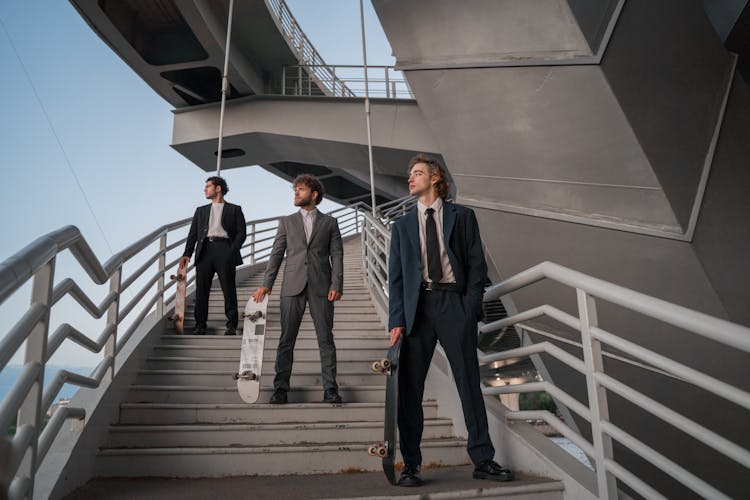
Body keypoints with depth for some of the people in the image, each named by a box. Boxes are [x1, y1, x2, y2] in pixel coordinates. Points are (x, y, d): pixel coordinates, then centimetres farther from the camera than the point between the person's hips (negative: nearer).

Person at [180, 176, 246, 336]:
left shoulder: (234, 209, 12)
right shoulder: (201, 210, 23)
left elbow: (241, 233, 4)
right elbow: (193, 234, 17)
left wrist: (232, 251, -9)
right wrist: (187, 254, 3)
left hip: (224, 250, -3)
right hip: (205, 250, 4)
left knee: (229, 289, -6)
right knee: (201, 289, 0)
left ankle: (231, 325, -1)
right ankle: (200, 325, 7)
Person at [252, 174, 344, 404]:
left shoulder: (329, 223, 10)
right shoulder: (286, 222, 14)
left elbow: (337, 255, 4)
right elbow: (276, 254, 9)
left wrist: (336, 285, -8)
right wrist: (266, 284, -2)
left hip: (321, 287, -1)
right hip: (293, 287, 1)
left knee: (326, 338, 1)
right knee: (286, 339, 3)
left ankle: (330, 388, 7)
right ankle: (280, 388, 10)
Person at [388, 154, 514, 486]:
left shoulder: (462, 216, 11)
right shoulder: (402, 225, 15)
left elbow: (477, 264, 5)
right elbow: (395, 277, 9)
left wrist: (471, 306, -7)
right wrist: (396, 320, -2)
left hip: (455, 305, -1)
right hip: (416, 308, 2)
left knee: (469, 383, 3)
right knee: (410, 387, 0)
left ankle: (483, 461, 14)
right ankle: (410, 466, 10)